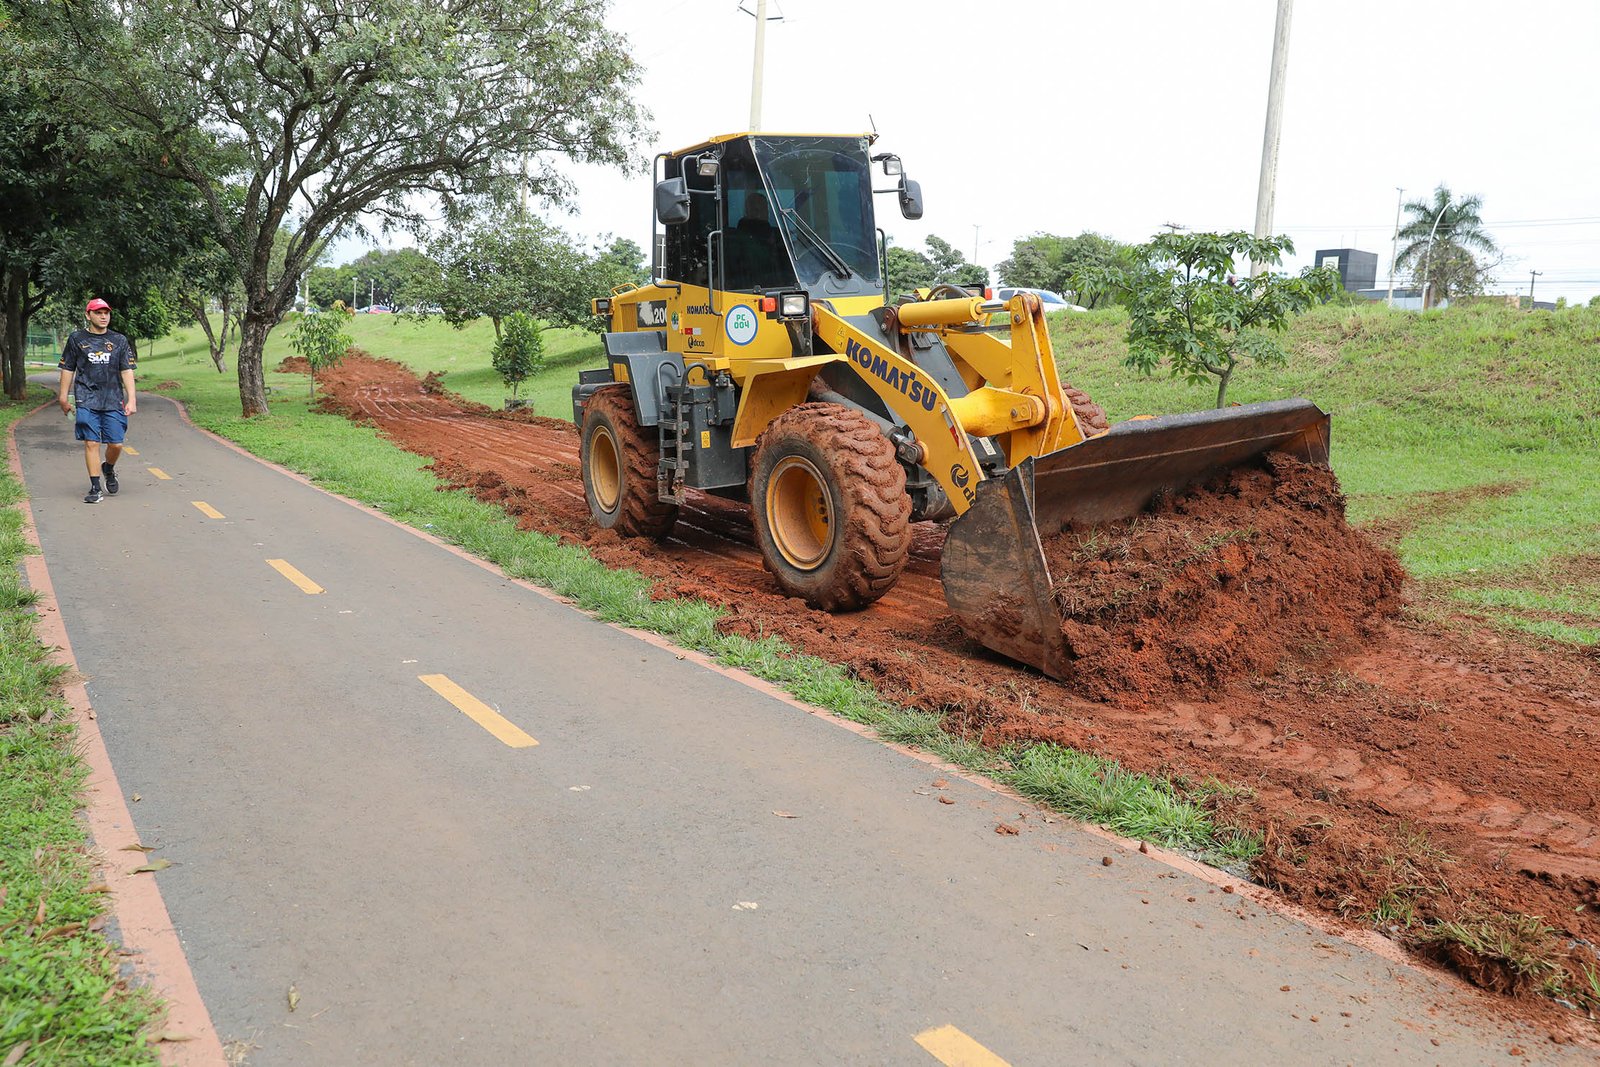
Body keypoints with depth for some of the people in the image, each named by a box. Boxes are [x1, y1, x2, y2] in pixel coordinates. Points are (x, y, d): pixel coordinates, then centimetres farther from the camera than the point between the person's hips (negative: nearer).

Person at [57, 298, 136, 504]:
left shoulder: (119, 340, 10)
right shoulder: (77, 339, 8)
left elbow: (127, 371, 6)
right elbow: (67, 369, 11)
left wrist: (131, 400, -2)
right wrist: (63, 398, 8)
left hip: (113, 401, 1)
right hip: (86, 401, -1)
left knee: (116, 444, -1)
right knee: (91, 443, -6)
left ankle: (108, 468, 31)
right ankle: (95, 488, -1)